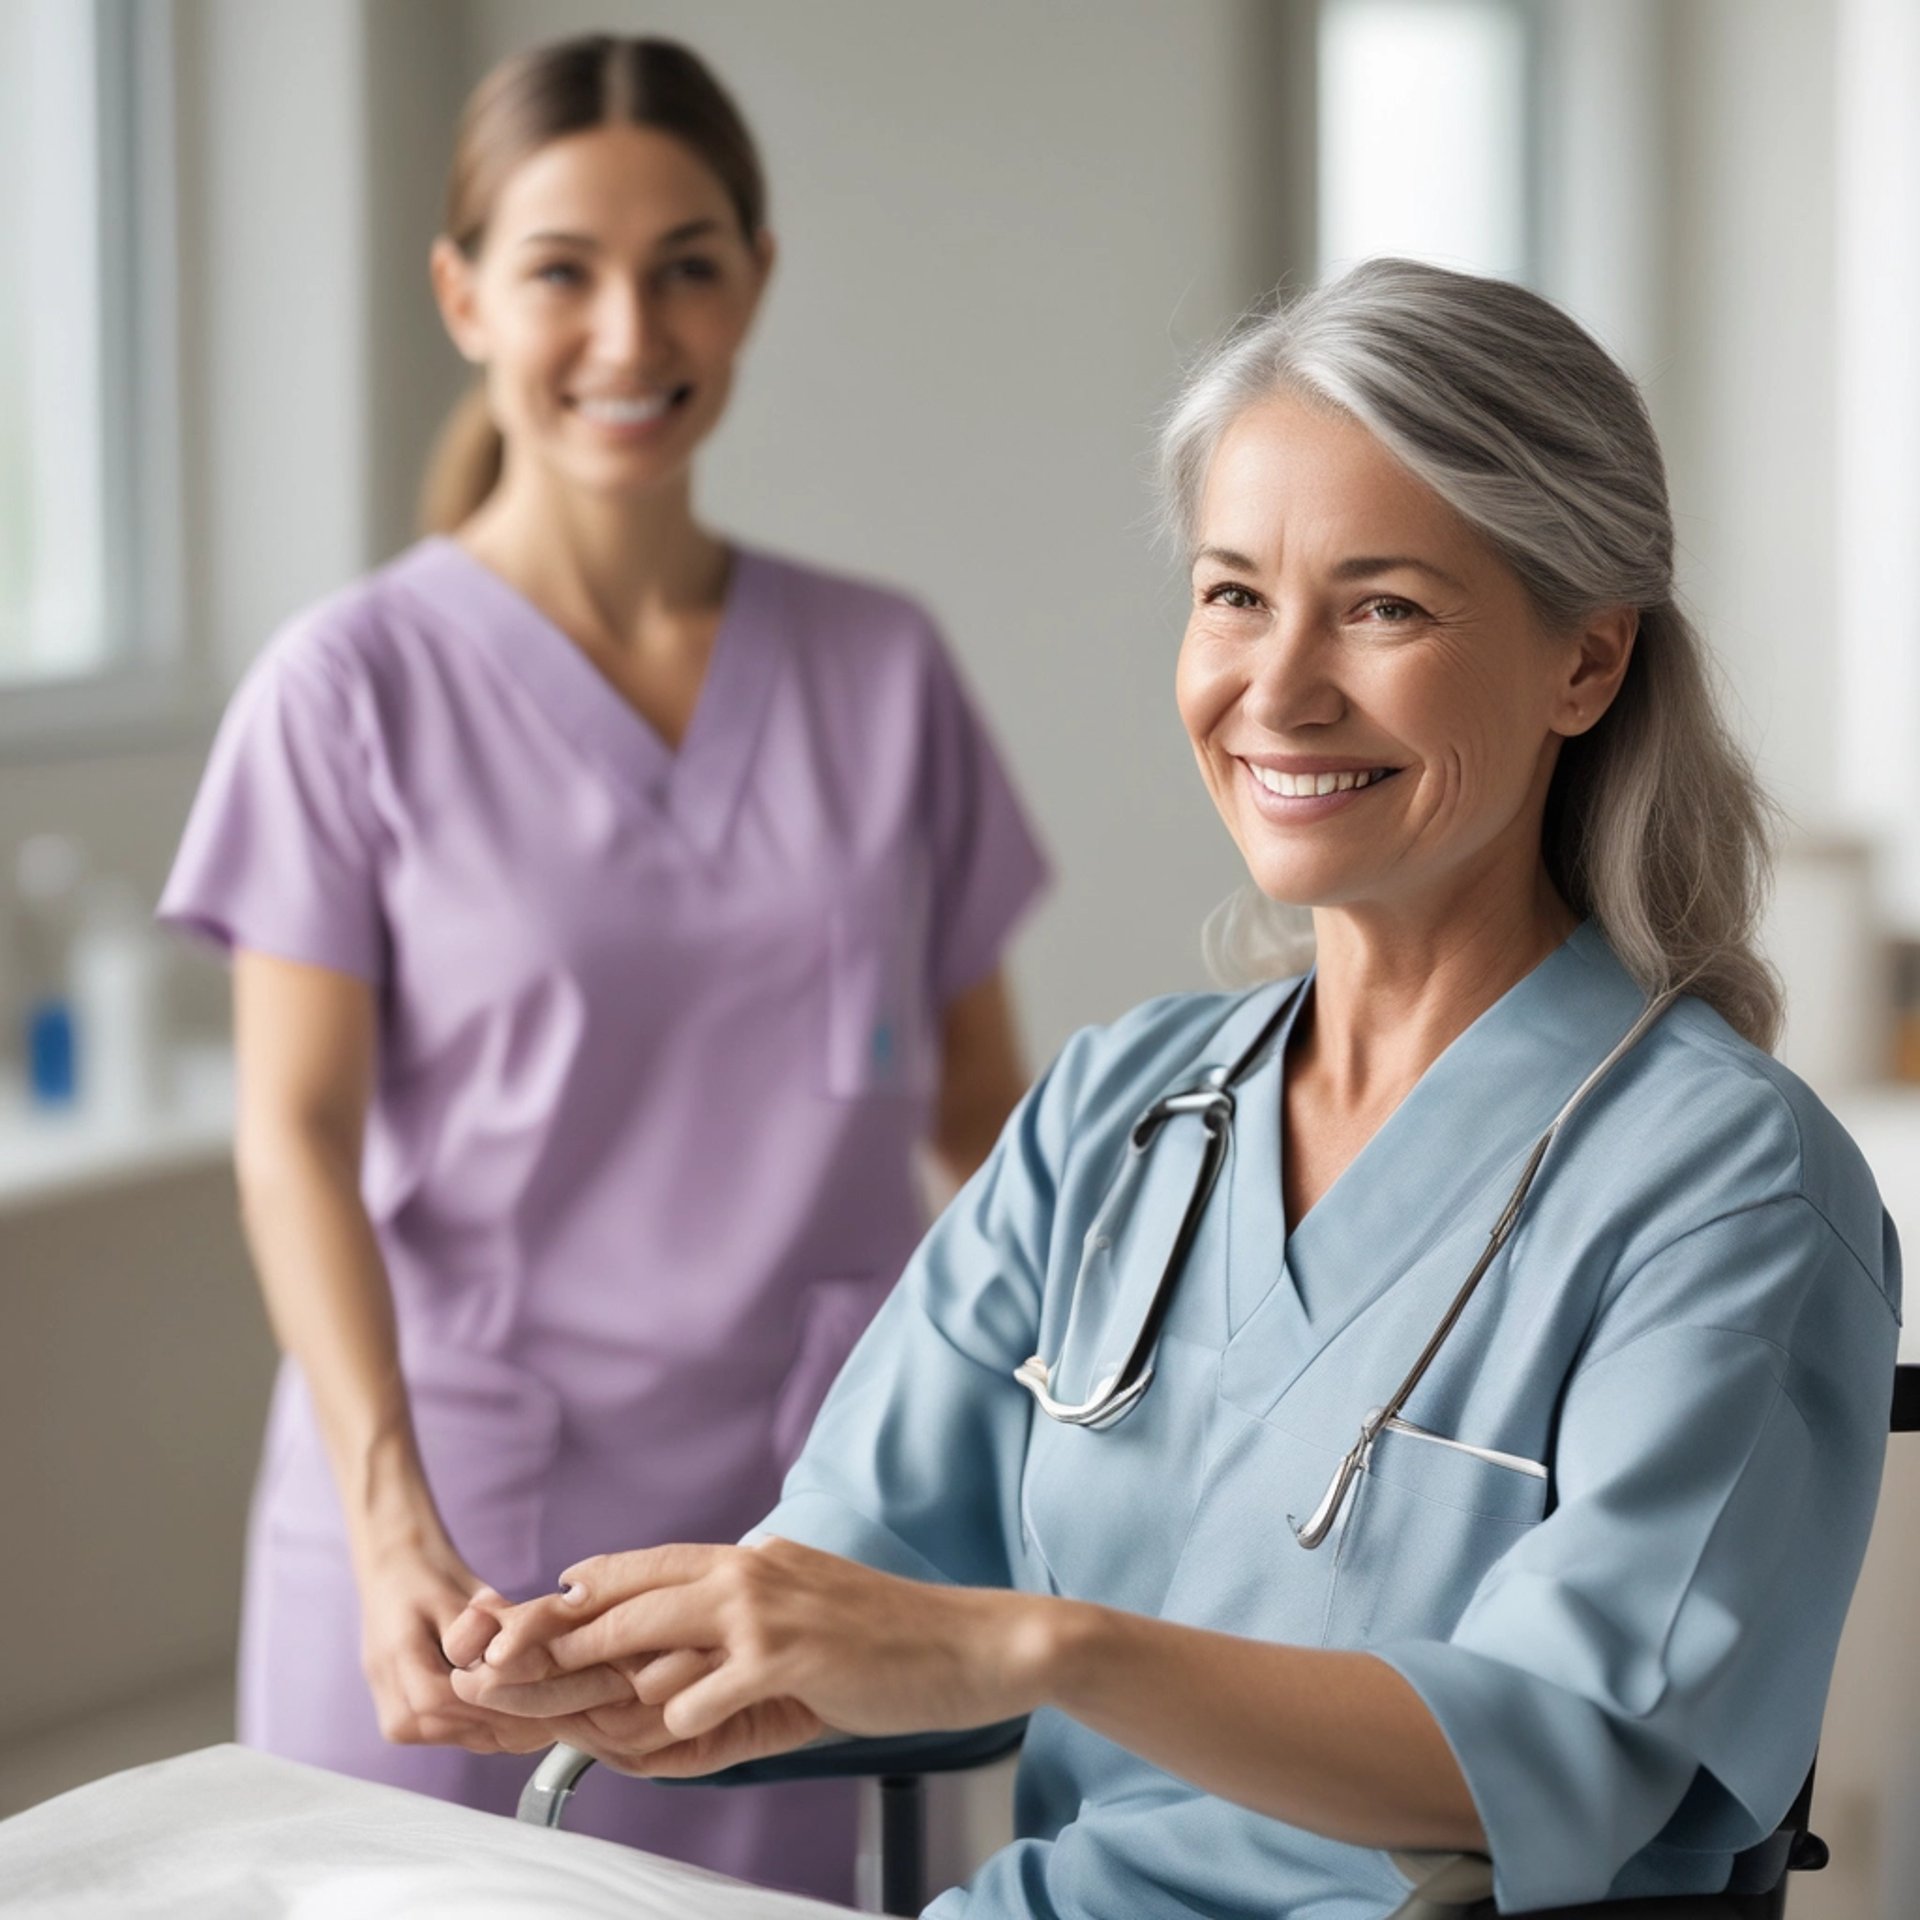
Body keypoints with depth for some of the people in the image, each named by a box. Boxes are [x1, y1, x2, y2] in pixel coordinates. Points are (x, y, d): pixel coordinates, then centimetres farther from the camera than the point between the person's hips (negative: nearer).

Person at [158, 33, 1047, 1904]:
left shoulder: (883, 672, 7)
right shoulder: (358, 686, -3)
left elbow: (987, 1104, 13)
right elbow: (299, 1138, -9)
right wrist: (395, 1533, -22)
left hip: (812, 1528, 3)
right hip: (462, 1535, -2)